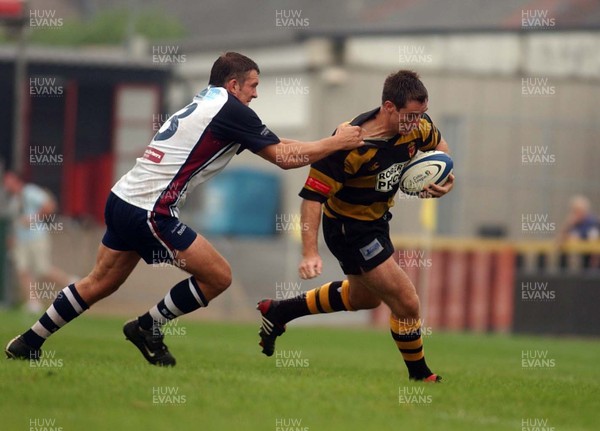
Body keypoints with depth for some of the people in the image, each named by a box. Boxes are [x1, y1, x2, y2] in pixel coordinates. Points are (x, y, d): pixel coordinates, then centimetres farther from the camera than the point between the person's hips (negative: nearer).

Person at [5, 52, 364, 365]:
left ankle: (28, 343, 22)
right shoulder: (230, 110, -9)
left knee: (101, 283, 19)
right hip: (149, 213, -9)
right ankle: (149, 327, 10)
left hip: (123, 200, 10)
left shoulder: (203, 105, 20)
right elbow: (283, 157, -10)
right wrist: (337, 143, 1)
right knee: (219, 276, -3)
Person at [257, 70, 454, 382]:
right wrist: (310, 253, -36)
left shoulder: (417, 125, -14)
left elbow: (438, 145, 10)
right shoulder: (351, 145, -34)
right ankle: (420, 375, 14)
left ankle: (279, 311, 42)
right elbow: (313, 195, -29)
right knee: (406, 304, -10)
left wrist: (444, 176, -11)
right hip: (350, 229, -9)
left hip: (377, 220, 9)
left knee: (363, 298, 30)